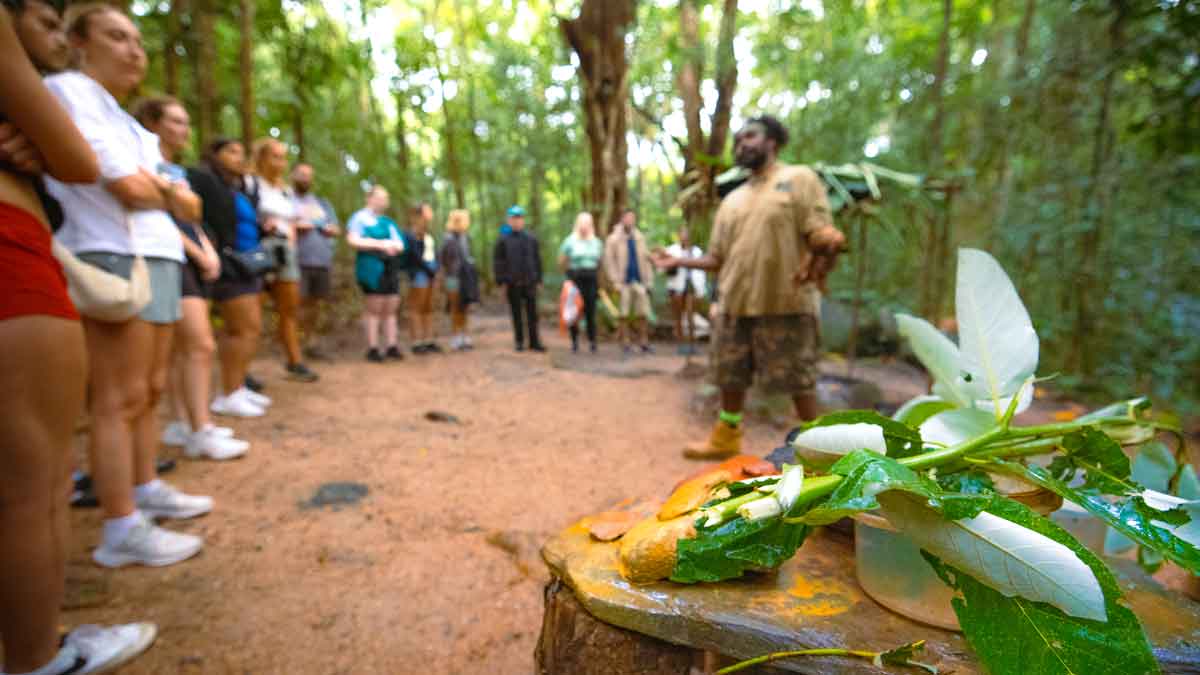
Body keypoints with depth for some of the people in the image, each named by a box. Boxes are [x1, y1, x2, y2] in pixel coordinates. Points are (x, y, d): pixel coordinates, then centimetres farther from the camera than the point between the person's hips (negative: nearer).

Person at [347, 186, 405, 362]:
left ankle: (392, 346, 8)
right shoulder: (359, 218, 2)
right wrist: (380, 244, -11)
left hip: (390, 268, 6)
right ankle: (373, 348, -1)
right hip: (372, 266, -6)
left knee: (391, 309, 4)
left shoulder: (388, 221, 22)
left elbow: (400, 244, 16)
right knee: (375, 308, -6)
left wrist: (389, 245, -7)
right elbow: (353, 241, -10)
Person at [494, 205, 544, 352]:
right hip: (512, 283, -1)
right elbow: (497, 261, 2)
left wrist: (539, 279, 6)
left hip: (530, 282, 1)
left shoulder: (531, 239, 8)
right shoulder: (504, 239, 3)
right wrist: (501, 281, -5)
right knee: (517, 314, 7)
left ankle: (534, 341, 8)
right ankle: (519, 341, 16)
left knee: (532, 313, 2)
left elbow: (537, 260, 11)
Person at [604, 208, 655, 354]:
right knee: (624, 314, 1)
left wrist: (649, 281, 8)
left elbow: (646, 259, 14)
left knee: (643, 313, 4)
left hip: (639, 281, 4)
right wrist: (616, 282, -11)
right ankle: (625, 343, 9)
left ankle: (644, 342, 12)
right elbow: (609, 261, -5)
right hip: (624, 283, -4)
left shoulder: (639, 238, 13)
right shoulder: (614, 239, -1)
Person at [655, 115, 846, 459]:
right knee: (730, 376, 13)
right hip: (736, 304, 6)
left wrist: (829, 245, -31)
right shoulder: (732, 200, 17)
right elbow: (717, 258, 18)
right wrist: (680, 261, 7)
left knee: (797, 379, 0)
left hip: (786, 303, -6)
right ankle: (726, 438, 31)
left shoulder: (799, 178, 2)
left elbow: (822, 235, -9)